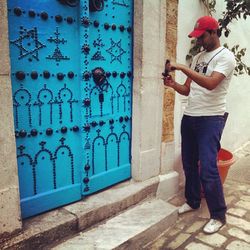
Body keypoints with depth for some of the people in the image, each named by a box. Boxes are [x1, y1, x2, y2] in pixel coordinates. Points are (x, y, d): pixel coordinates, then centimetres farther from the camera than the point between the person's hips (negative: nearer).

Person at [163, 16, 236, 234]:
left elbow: (210, 84, -24)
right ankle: (192, 201, 32)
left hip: (211, 119, -7)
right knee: (189, 163, 14)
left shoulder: (226, 56, -7)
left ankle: (218, 215, 9)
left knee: (208, 168, -8)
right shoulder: (198, 57, 15)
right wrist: (174, 85, -7)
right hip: (189, 117, 7)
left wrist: (183, 68, -23)